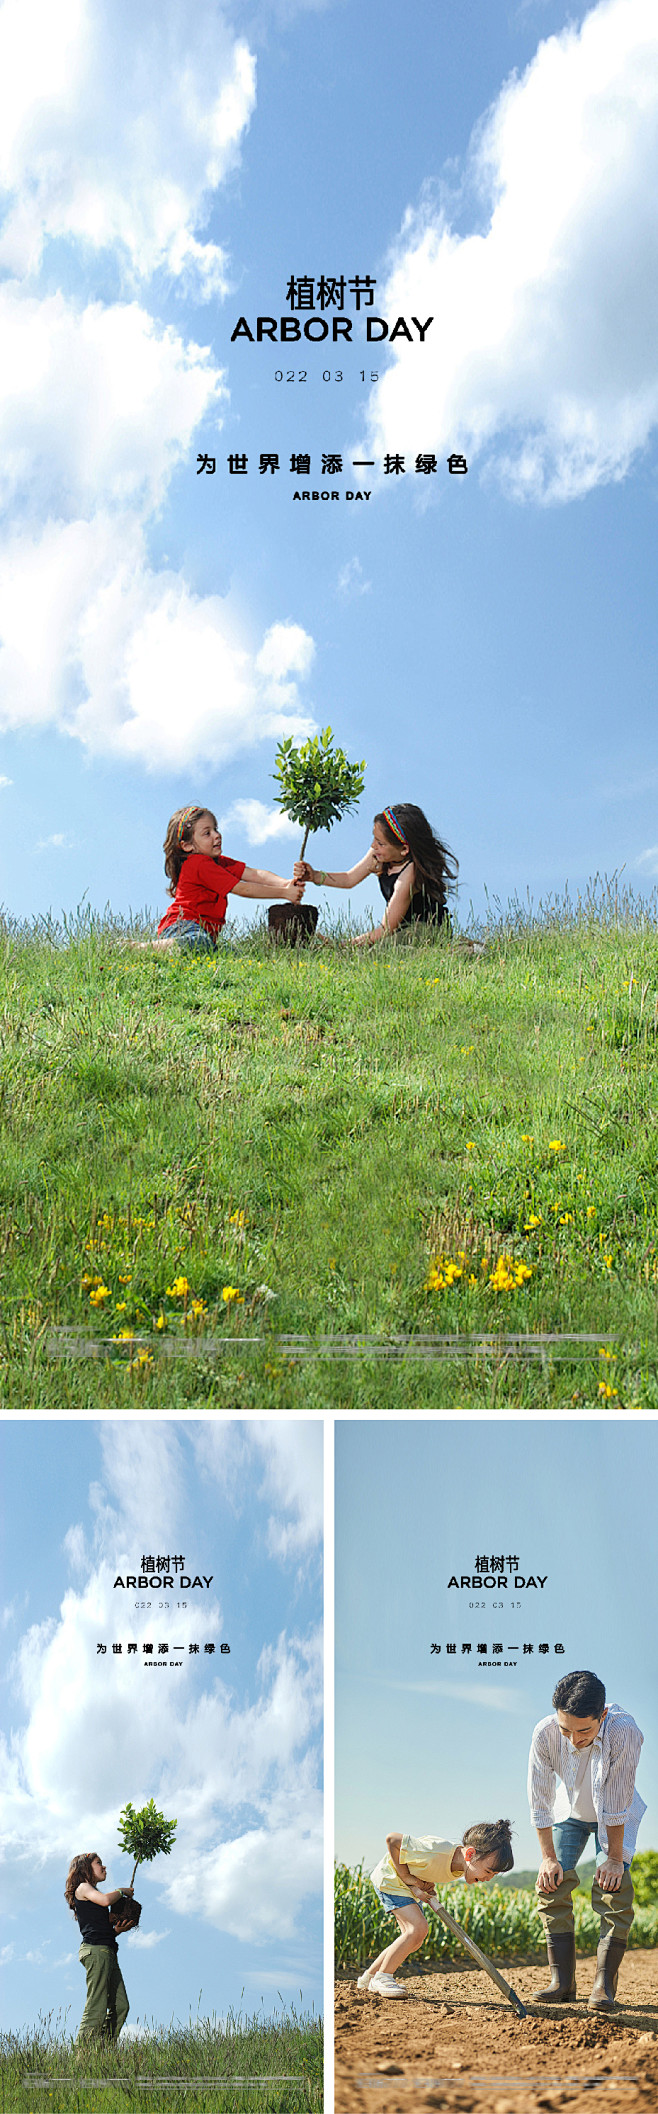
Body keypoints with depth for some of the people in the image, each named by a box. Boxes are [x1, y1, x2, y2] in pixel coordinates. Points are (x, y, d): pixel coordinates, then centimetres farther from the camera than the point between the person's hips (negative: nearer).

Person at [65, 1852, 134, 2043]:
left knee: (120, 2006, 2)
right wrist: (121, 1891, 0)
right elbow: (106, 1900, -18)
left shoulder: (92, 1893, 28)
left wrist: (117, 1930, 6)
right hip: (95, 1950, -9)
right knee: (97, 2007, -13)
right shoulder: (83, 1888, 3)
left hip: (108, 1952, 9)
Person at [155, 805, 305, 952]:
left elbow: (253, 874, 6)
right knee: (199, 944, -42)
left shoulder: (219, 862, 19)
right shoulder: (200, 864, -13)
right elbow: (241, 889, -15)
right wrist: (284, 893, -14)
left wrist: (285, 884, -11)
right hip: (181, 927, -10)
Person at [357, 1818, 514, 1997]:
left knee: (414, 1940, 8)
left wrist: (428, 1884, -9)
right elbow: (392, 1840, -31)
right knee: (418, 1928, -20)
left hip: (407, 1886, 9)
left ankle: (368, 1977, 21)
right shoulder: (437, 1853, -39)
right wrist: (408, 1878, -24)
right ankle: (382, 1978, -5)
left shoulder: (462, 1863, -12)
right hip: (389, 1878, -9)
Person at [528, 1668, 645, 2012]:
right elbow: (539, 1800, -20)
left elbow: (617, 1803, -32)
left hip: (617, 1816, -2)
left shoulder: (623, 1731, -40)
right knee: (552, 1883, -10)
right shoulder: (545, 1733, -32)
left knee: (613, 1887, -18)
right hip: (571, 1813, 2)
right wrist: (548, 1857, -16)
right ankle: (562, 1983, -3)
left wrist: (615, 1857, -24)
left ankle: (604, 1985, -13)